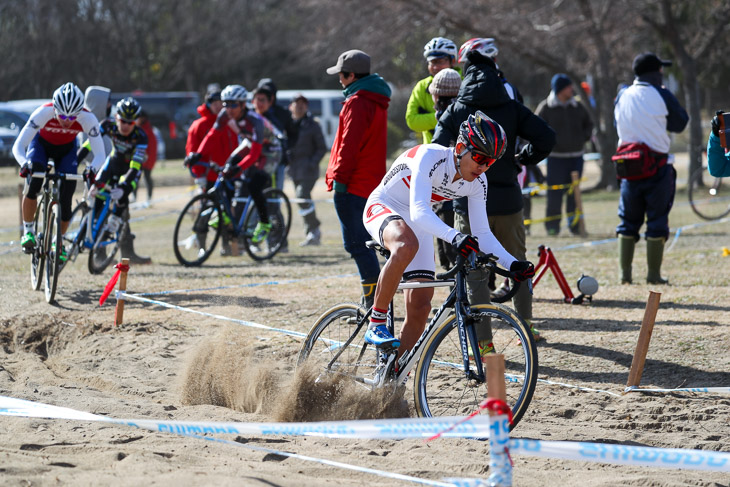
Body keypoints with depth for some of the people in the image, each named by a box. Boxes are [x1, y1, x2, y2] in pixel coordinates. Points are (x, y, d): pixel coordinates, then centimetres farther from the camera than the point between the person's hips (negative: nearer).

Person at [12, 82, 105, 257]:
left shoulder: (87, 118, -35)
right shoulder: (43, 113, -38)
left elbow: (100, 154, -32)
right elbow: (18, 146, -37)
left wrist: (92, 170, -53)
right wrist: (24, 164, -58)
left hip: (67, 149, 1)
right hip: (41, 143, -1)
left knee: (66, 199, -10)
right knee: (33, 184, -28)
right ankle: (28, 231, -9)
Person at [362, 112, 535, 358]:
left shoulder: (477, 183, -11)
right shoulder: (430, 157, -31)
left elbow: (482, 233, -4)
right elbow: (418, 212, -42)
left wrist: (512, 264, -19)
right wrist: (453, 236, -58)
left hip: (417, 226, 6)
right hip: (383, 208, -6)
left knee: (420, 307, -7)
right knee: (407, 246, -41)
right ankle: (376, 323, -30)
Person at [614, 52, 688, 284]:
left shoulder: (622, 97, 6)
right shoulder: (661, 95, -8)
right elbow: (681, 123, 4)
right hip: (657, 166, -4)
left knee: (628, 220, 12)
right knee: (657, 221, 3)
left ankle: (624, 272, 8)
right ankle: (653, 274, 1)